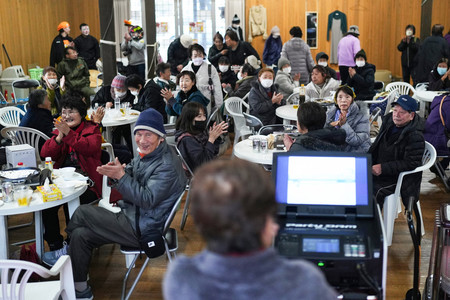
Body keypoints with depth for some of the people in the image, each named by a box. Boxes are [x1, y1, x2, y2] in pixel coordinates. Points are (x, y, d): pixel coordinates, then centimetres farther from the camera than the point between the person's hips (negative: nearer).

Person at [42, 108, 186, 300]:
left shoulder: (167, 166, -21)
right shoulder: (146, 154, 8)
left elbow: (147, 200, -26)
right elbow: (128, 182, 11)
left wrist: (121, 175, -29)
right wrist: (114, 173, -11)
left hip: (141, 229, -9)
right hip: (131, 214, 9)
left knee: (81, 213, -7)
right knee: (80, 234, 3)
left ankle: (67, 252, 18)